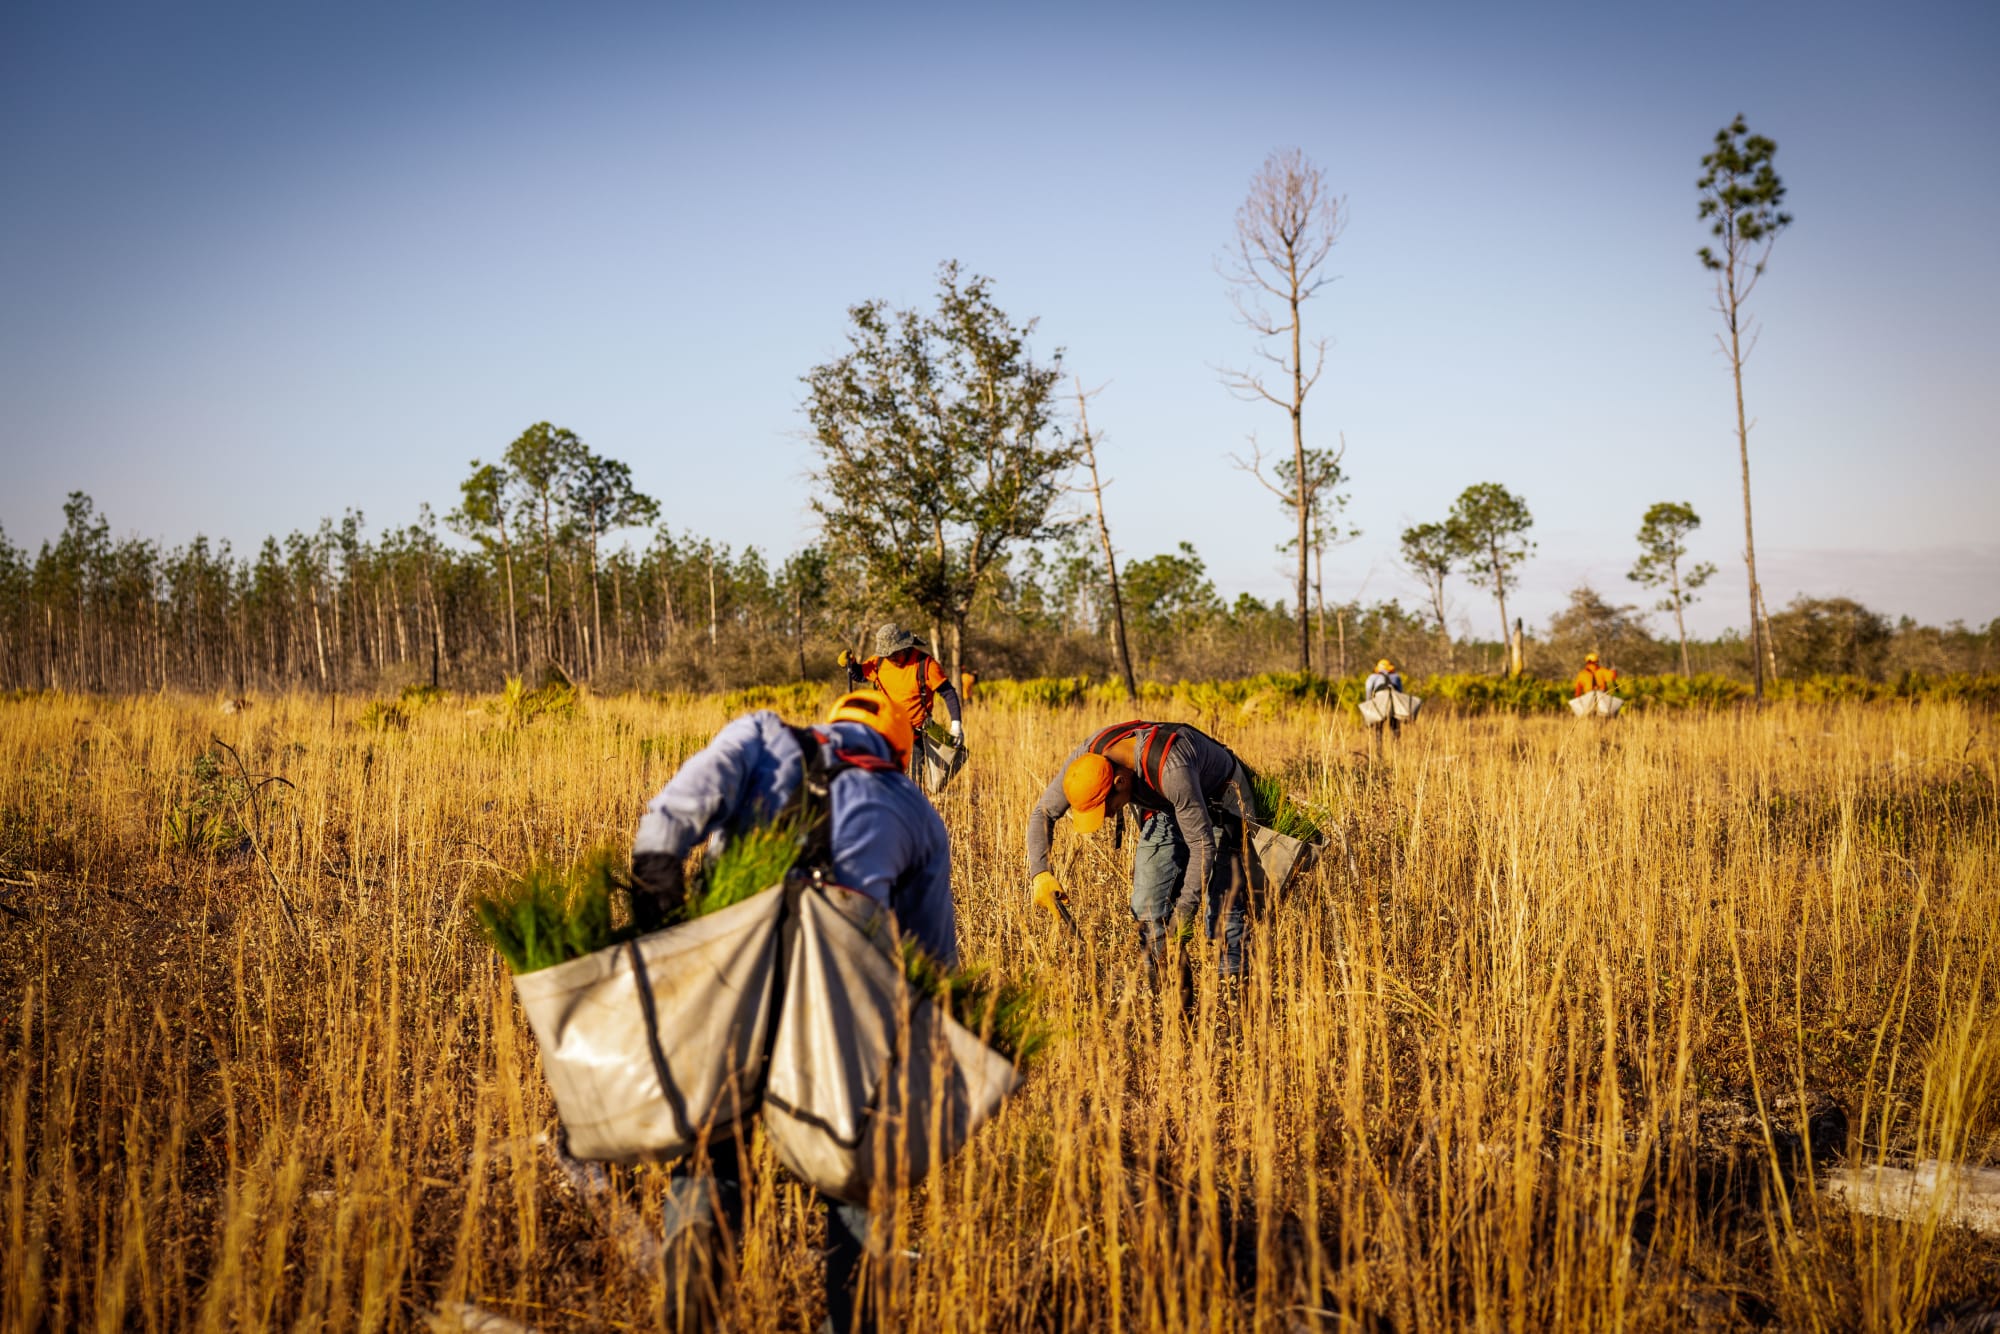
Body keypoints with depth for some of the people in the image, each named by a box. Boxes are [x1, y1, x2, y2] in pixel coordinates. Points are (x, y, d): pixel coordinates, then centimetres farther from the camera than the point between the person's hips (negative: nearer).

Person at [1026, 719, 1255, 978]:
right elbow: (1042, 812, -12)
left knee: (1218, 904, -17)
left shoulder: (1170, 770, -43)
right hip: (1165, 809, 6)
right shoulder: (1088, 757, -24)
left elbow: (1203, 845, -35)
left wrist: (1186, 909, -34)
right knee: (1146, 905, -1)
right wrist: (1040, 874, -25)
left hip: (1222, 807, -6)